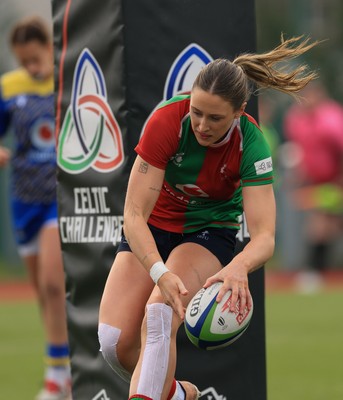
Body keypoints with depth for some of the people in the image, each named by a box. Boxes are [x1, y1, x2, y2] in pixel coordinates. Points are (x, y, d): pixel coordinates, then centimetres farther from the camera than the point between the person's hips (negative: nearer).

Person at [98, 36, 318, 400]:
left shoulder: (250, 144, -25)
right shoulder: (166, 121, -27)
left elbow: (264, 237, -30)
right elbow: (134, 214, -29)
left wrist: (238, 267, -53)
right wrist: (160, 273, -46)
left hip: (210, 231, -1)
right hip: (151, 230, 1)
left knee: (160, 316, -31)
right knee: (114, 341, -15)